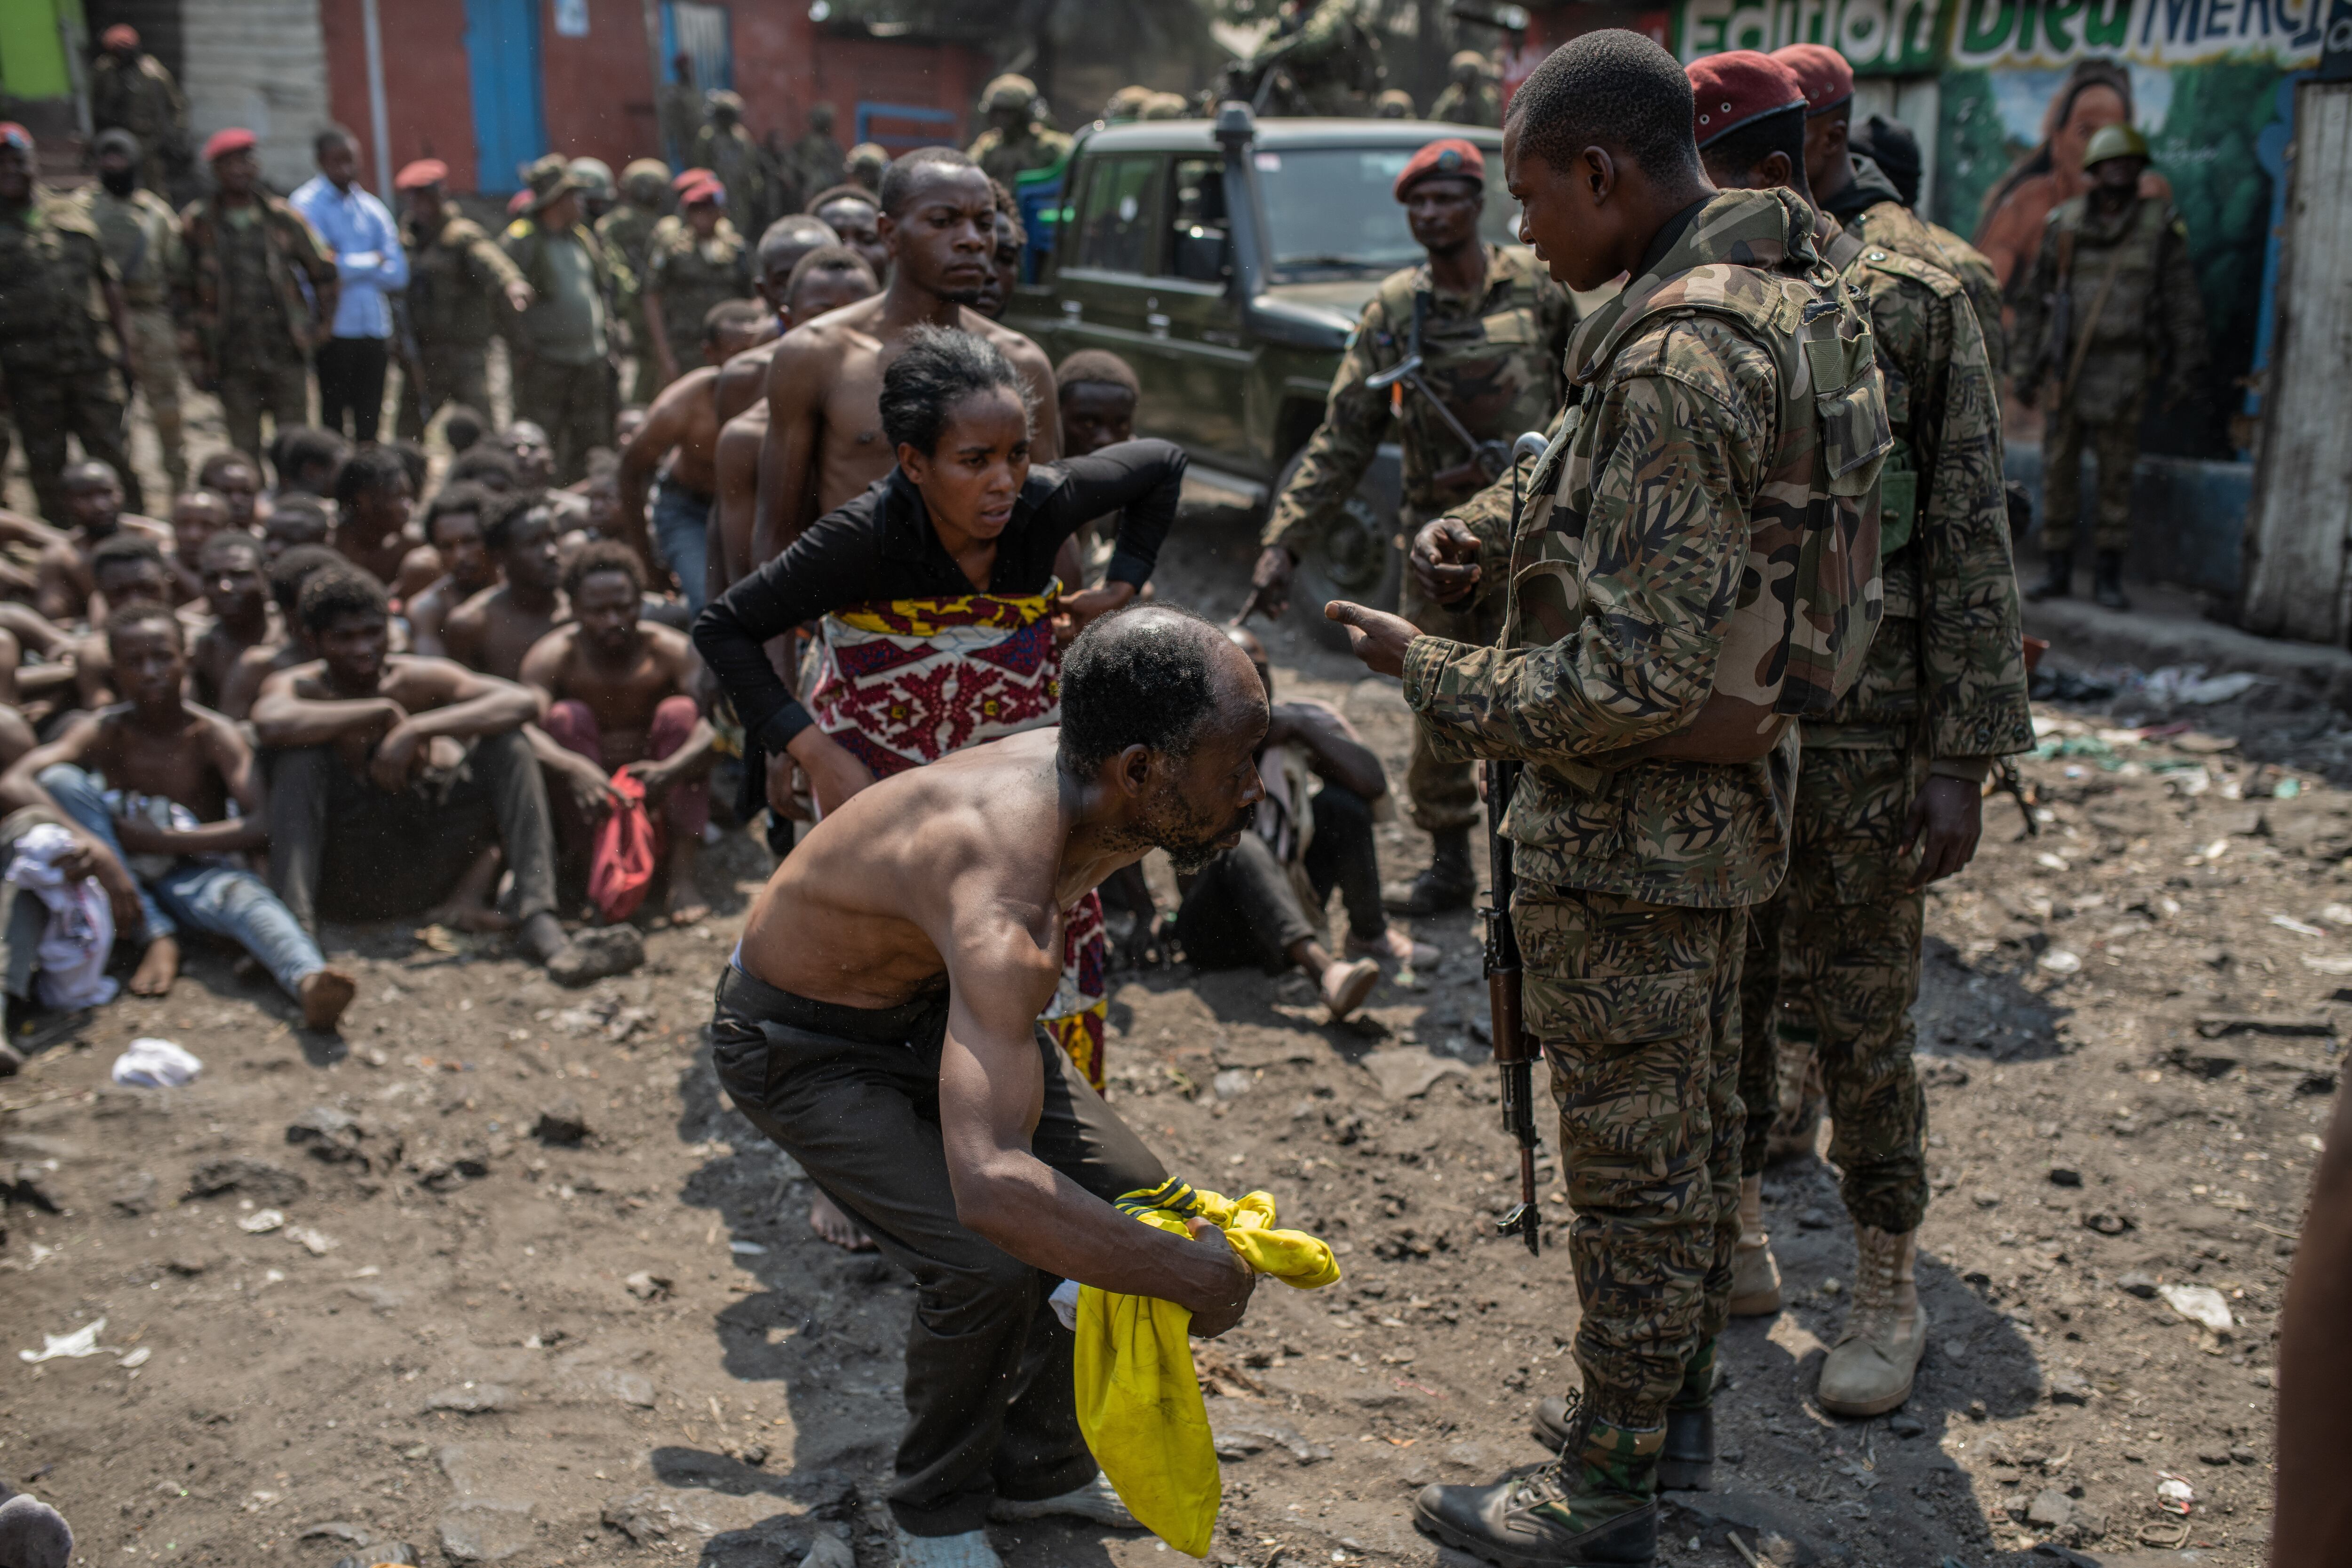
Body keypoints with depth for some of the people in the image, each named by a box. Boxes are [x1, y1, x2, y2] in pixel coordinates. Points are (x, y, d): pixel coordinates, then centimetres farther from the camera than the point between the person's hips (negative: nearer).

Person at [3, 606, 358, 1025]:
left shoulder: (213, 734, -9)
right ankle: (158, 938, -22)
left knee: (241, 892, -37)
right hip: (123, 878, 3)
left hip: (195, 874, -3)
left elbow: (262, 827, -22)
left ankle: (311, 983, -73)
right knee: (60, 780, -17)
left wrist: (164, 840, -21)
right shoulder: (101, 732, -4)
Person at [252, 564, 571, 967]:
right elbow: (271, 723, -31)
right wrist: (383, 712, -22)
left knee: (509, 745, -14)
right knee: (300, 756, -22)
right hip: (347, 875, -1)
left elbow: (523, 703, -18)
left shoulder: (420, 680, -2)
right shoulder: (297, 687, -3)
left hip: (426, 870, 2)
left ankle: (536, 916, -27)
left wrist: (417, 730, -26)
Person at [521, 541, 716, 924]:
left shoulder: (670, 651, -13)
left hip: (660, 791, 0)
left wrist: (671, 769, -47)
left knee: (680, 711, -23)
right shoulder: (552, 657, -12)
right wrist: (573, 768, -49)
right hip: (585, 791, 0)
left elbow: (719, 724, -28)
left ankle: (682, 874, -30)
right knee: (566, 716, -22)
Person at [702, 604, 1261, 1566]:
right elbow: (990, 1186, -56)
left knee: (1133, 1199, 3)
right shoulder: (1004, 903, -44)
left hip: (931, 998, 8)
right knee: (985, 1262, -24)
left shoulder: (1100, 794, -18)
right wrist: (1192, 1279, -43)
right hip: (800, 1047, -8)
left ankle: (1039, 1465, 23)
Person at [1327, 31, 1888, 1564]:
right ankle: (1677, 1409, 39)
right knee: (1699, 1132, 21)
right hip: (1727, 802, 10)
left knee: (1635, 1165, 4)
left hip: (1629, 829, -10)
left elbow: (1640, 674, -28)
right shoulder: (1783, 301, 5)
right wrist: (1501, 548, 9)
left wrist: (1436, 676, -15)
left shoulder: (1676, 357, -26)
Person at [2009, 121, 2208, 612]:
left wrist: (2185, 369, -1)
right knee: (2058, 469, 3)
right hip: (2065, 364, 2)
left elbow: (2184, 304, 4)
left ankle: (2109, 574, 5)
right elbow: (2033, 298, 12)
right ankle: (2057, 569, 11)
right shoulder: (2064, 223, 8)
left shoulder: (2161, 225, 3)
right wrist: (2027, 365, 8)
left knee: (2116, 472, -1)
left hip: (2123, 368, -2)